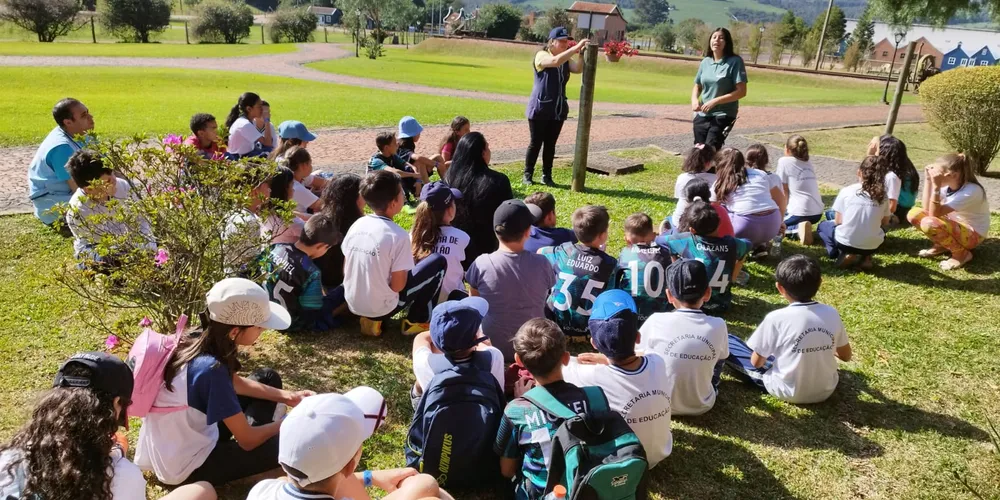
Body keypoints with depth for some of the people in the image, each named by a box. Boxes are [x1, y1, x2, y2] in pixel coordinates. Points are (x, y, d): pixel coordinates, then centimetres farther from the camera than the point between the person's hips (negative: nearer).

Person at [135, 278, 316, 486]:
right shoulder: (211, 370, -34)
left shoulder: (193, 342, -10)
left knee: (268, 378, 10)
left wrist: (286, 396, 3)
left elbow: (235, 383, 11)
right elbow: (248, 441, -23)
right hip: (188, 467, -8)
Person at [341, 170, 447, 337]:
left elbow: (346, 271, 6)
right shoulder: (398, 235, -20)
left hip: (353, 305, 6)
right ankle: (416, 321, 12)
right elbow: (397, 286, -16)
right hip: (382, 309, -6)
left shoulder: (357, 225, -2)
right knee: (439, 261, 4)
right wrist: (407, 265, 3)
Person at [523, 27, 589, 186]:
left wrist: (581, 53, -22)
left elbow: (578, 69, -7)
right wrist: (575, 48, -31)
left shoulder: (566, 59, 10)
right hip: (540, 109, -5)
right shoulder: (541, 55, -9)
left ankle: (546, 176, 16)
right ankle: (528, 174, 12)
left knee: (550, 144, 9)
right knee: (536, 143, 1)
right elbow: (555, 61, -30)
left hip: (558, 110, 5)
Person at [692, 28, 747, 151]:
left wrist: (715, 101, -19)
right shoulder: (705, 62, 7)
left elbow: (741, 92, -12)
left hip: (723, 116, -5)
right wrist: (694, 100, -5)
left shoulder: (735, 61, -8)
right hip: (702, 115, 6)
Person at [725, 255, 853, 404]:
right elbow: (846, 356, 6)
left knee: (726, 342, 2)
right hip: (826, 390, 5)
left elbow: (756, 362, -9)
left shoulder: (776, 318, -21)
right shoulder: (832, 314, -9)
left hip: (787, 391, -5)